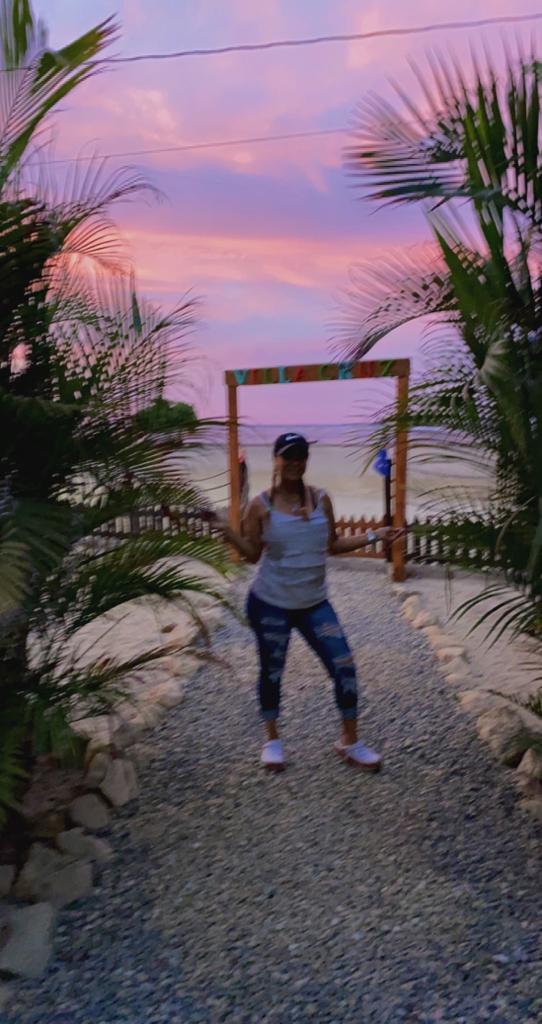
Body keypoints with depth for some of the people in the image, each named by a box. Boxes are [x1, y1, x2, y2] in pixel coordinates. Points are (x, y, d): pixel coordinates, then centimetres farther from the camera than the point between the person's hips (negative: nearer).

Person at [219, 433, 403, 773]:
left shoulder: (321, 499, 1)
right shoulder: (261, 506, -7)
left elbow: (332, 545, 8)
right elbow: (253, 554, -4)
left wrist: (373, 537, 3)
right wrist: (228, 533, -18)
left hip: (315, 603, 3)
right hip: (270, 603, -3)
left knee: (344, 666, -1)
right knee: (272, 671, 9)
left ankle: (350, 741, 19)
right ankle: (272, 739, 32)